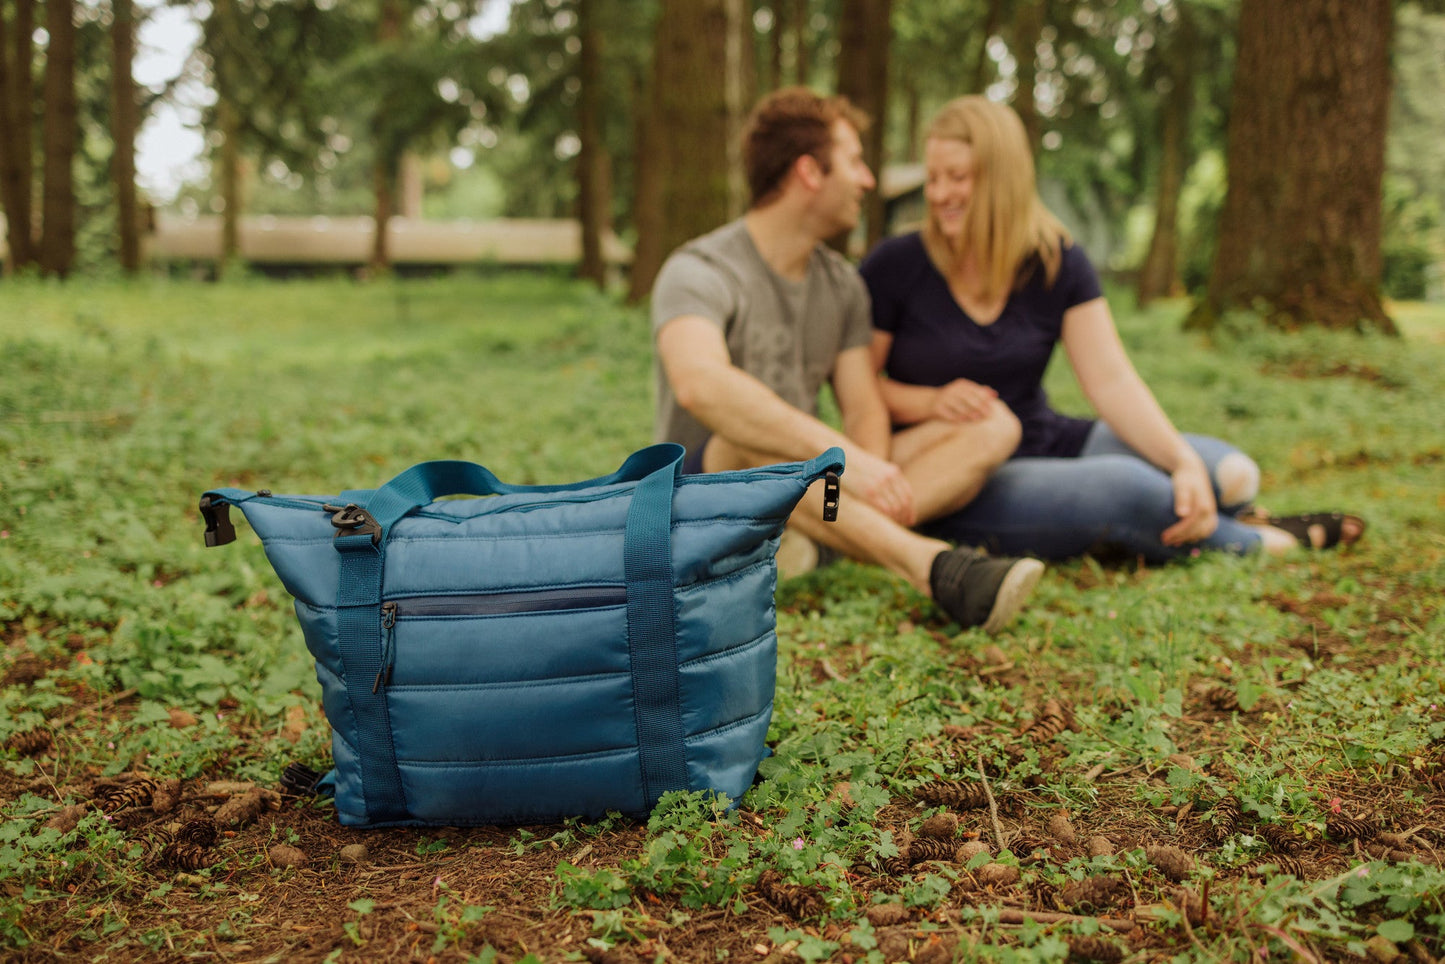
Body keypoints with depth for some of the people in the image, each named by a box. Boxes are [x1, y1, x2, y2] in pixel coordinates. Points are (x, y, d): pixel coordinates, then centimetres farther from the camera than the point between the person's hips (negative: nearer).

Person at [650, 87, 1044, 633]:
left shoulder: (842, 285, 10)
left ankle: (814, 543, -34)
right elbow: (700, 384, -36)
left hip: (808, 487, 7)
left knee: (994, 427, -9)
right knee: (753, 442, -41)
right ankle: (933, 568, -50)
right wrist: (847, 458, -44)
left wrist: (872, 480, -24)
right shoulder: (698, 274, -15)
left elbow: (865, 409, 1)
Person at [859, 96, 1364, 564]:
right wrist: (930, 401, -24)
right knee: (1127, 487, -27)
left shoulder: (1058, 263, 0)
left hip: (1048, 444, 5)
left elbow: (1111, 380, -7)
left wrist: (1184, 460, -21)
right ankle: (1265, 542, 1)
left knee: (1228, 474, -14)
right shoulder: (894, 267, -9)